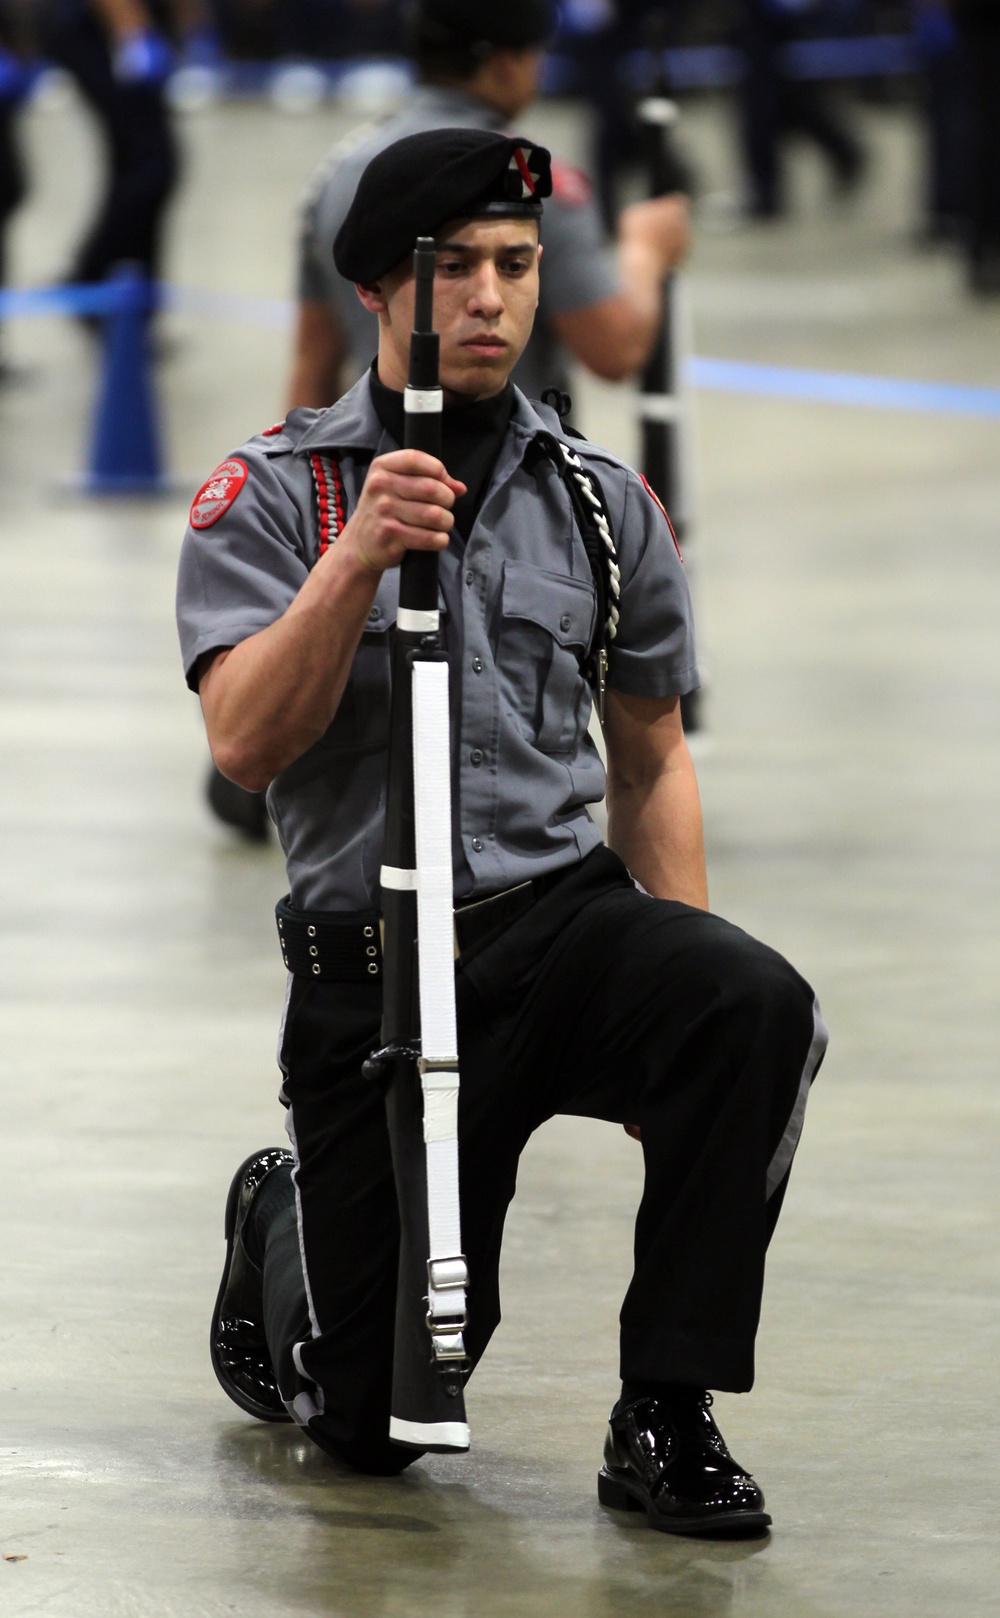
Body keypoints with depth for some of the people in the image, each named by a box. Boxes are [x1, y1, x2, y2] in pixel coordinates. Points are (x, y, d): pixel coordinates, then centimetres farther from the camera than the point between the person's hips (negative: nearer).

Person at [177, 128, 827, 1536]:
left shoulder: (605, 500, 8)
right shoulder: (270, 495, -1)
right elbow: (246, 745, -14)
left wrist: (678, 981, 6)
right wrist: (357, 558, -27)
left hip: (563, 917, 2)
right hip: (366, 963, -2)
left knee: (755, 1007, -33)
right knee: (373, 1423, 1)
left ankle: (666, 1418, -20)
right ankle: (282, 1228, 37)